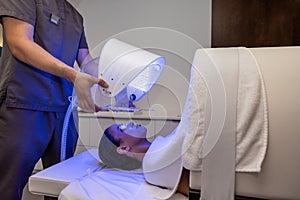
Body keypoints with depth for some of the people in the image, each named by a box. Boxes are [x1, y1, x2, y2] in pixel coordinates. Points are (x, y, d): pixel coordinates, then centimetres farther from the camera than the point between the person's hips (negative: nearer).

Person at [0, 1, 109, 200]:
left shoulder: (76, 16, 21)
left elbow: (86, 61, 18)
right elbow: (19, 43, -11)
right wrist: (74, 76, -22)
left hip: (63, 111, 6)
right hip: (24, 105, -6)